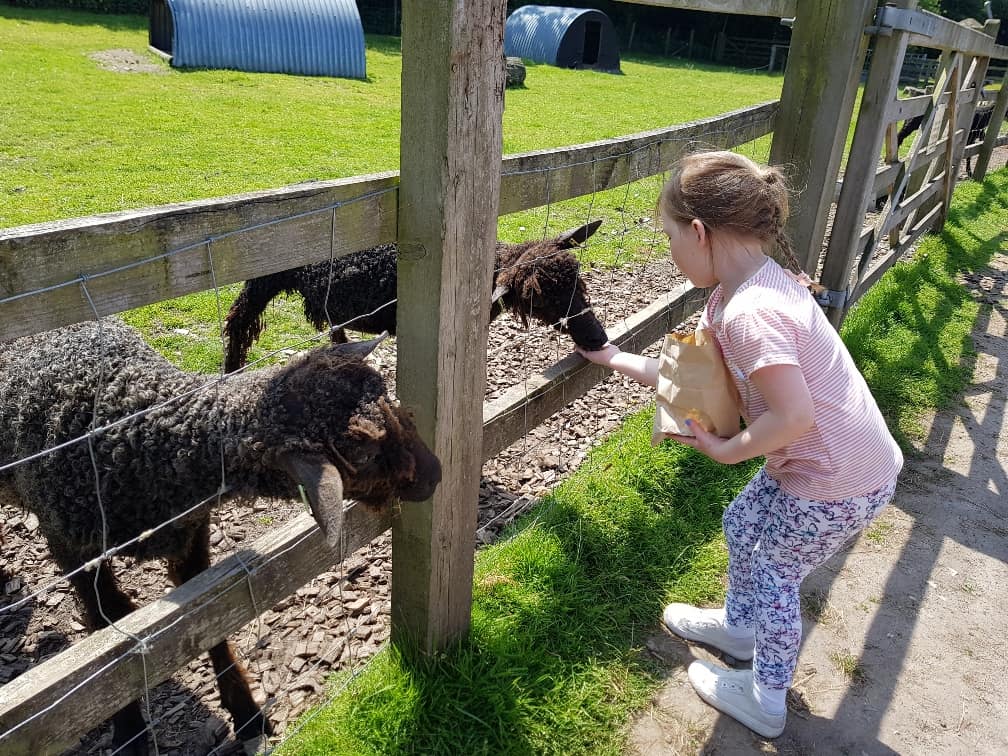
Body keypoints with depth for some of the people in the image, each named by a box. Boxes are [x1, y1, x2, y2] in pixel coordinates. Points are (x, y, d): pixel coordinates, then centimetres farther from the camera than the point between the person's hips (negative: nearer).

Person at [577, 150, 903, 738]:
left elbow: (793, 417, -33)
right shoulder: (741, 290, 1)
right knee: (743, 522, 24)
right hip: (821, 459, 9)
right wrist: (613, 357, 14)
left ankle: (765, 700, 32)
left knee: (773, 571, 10)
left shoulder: (749, 313, -30)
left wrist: (726, 449, -17)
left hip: (841, 482, -9)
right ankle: (741, 625, 49)